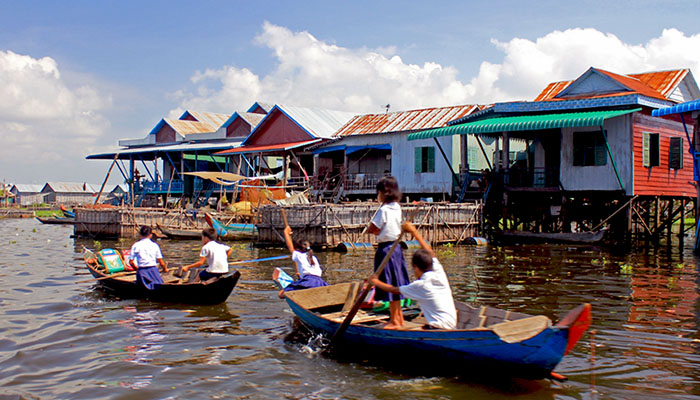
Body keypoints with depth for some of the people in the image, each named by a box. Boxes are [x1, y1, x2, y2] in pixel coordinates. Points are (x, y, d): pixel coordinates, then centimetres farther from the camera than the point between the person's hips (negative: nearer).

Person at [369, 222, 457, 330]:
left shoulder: (420, 285, -9)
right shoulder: (439, 273, 6)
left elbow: (394, 290, 3)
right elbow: (430, 252, 21)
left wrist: (376, 282, 19)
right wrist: (414, 231, 28)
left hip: (440, 328, -8)